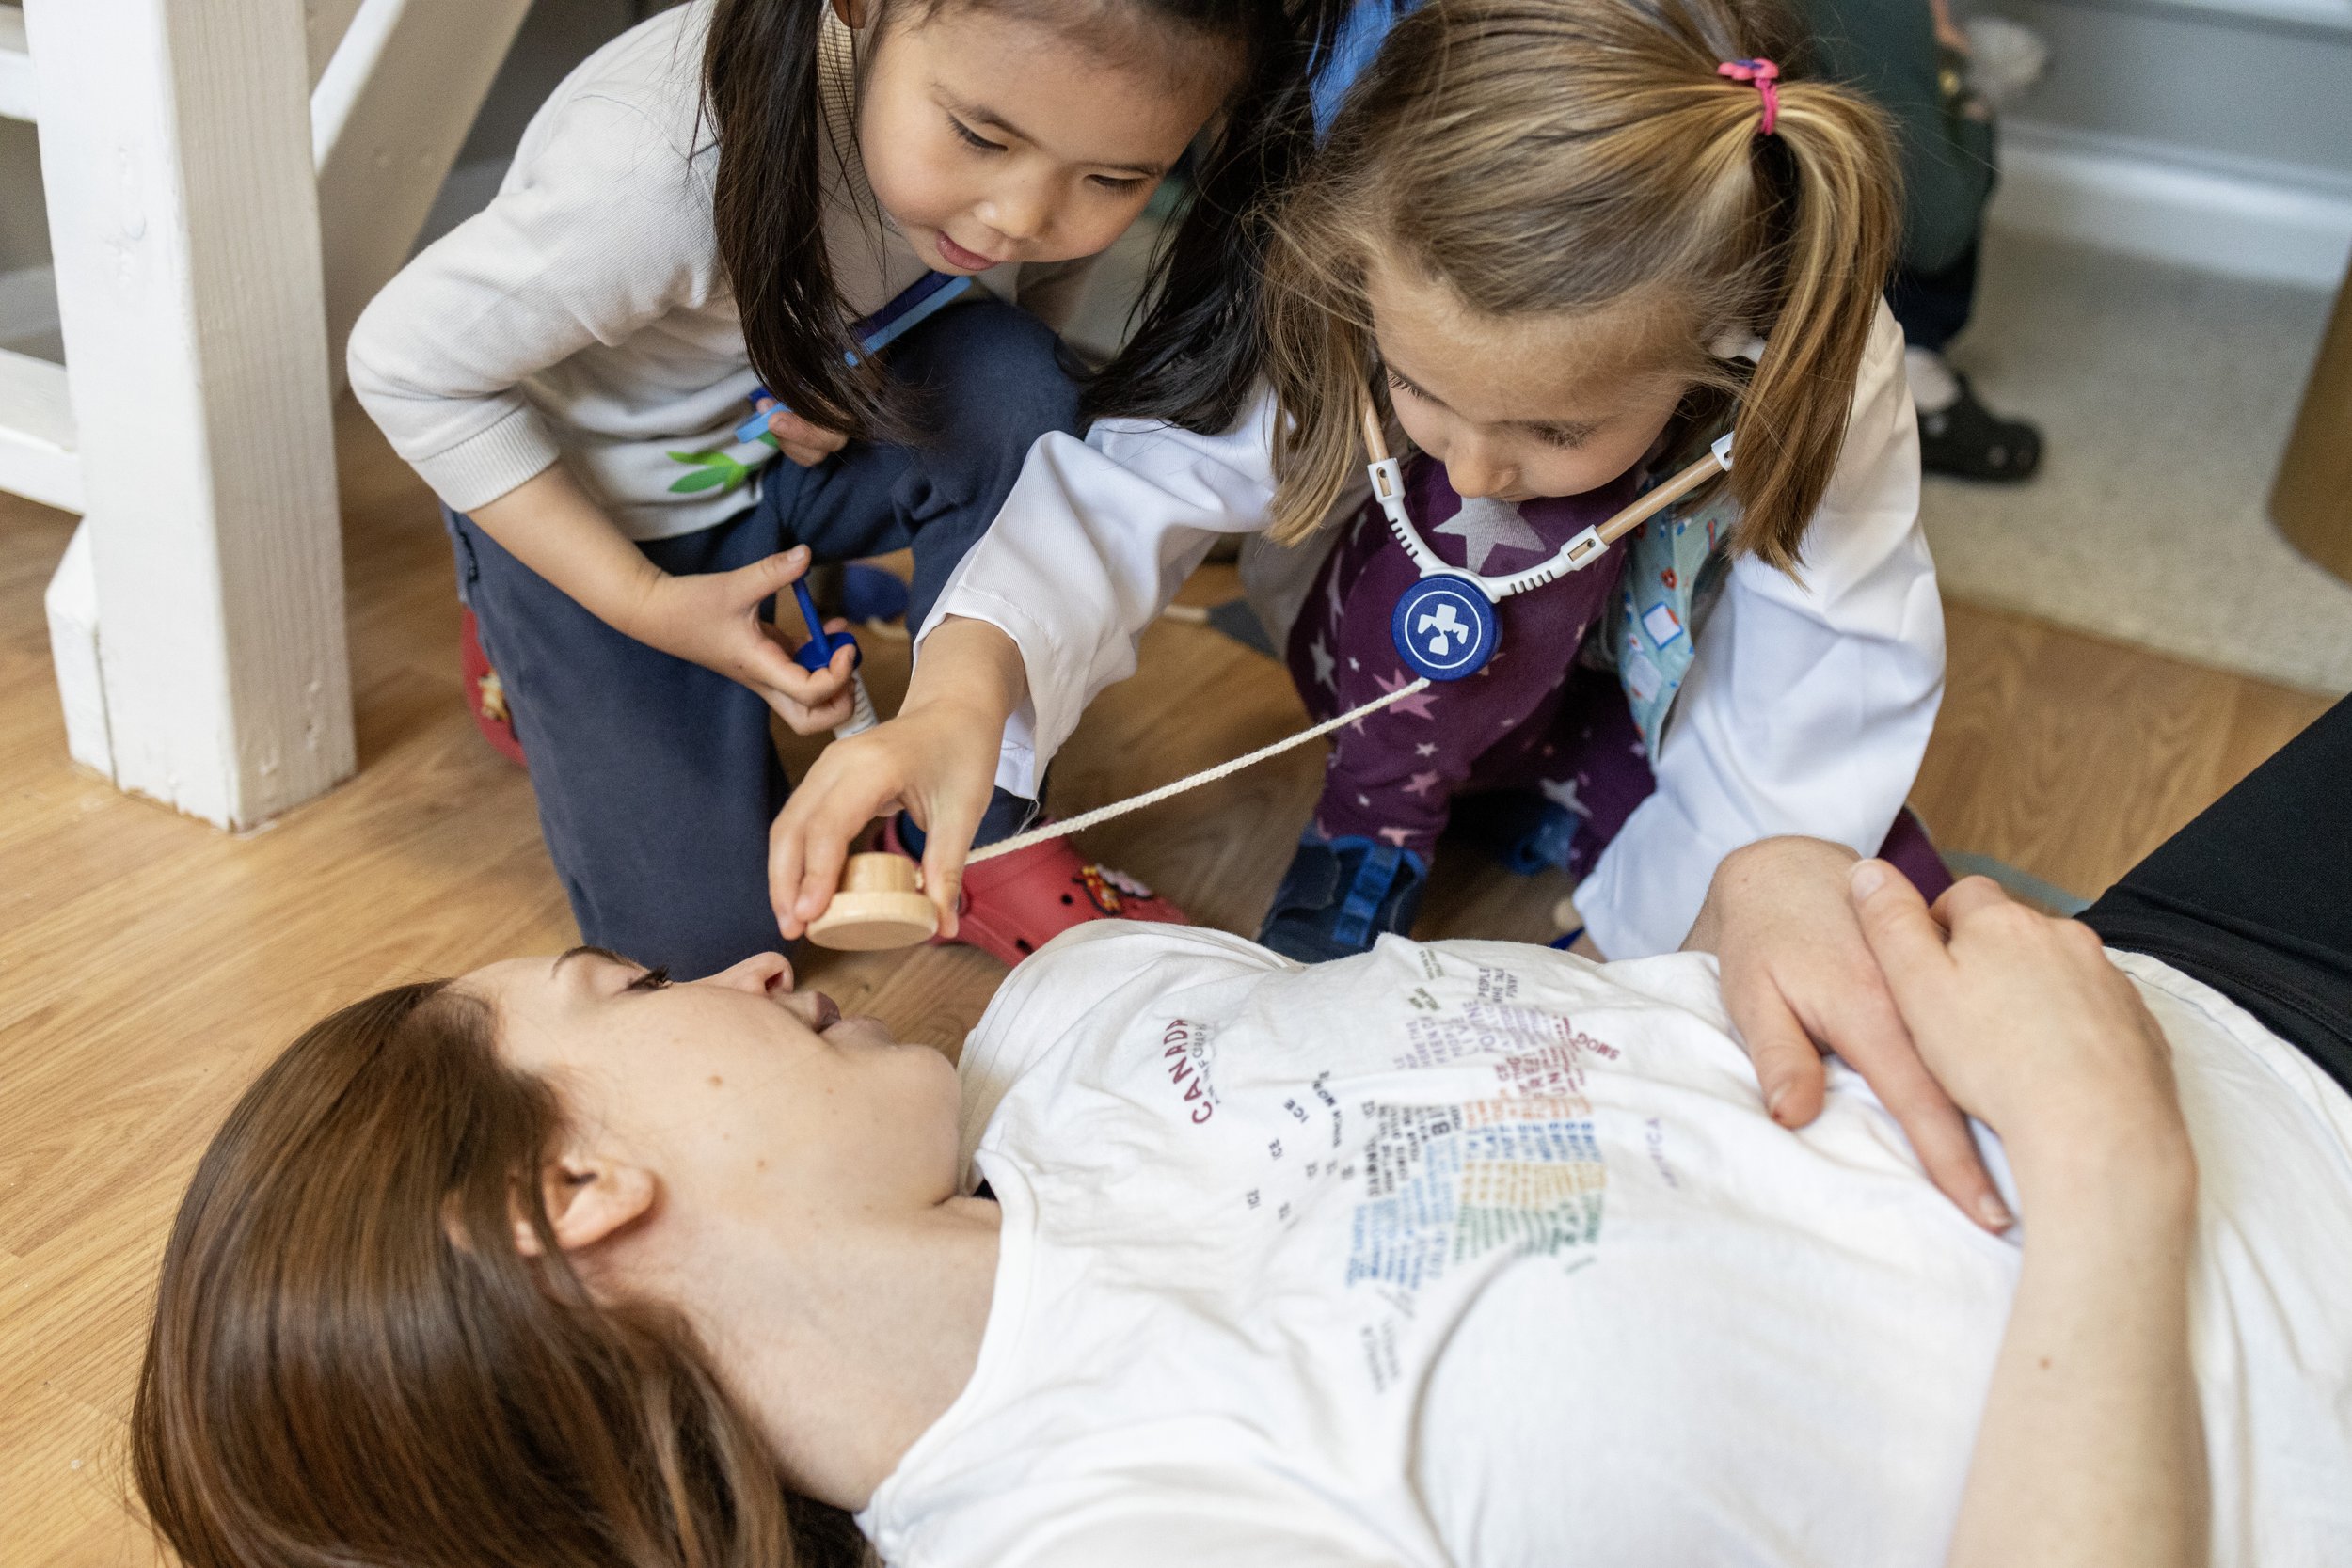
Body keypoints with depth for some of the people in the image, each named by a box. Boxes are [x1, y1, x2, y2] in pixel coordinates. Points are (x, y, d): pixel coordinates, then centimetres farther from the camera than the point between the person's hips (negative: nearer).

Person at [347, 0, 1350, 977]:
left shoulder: (1061, 106, -23)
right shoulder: (661, 166, -40)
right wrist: (644, 604, -25)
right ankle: (537, 656, 25)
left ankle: (980, 840, -12)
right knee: (708, 931, -2)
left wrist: (874, 388, -24)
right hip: (586, 502, -3)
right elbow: (408, 366, -24)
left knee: (1015, 391, -29)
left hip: (798, 451, 4)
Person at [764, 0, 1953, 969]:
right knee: (1533, 506, -35)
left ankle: (1549, 797, 4)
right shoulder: (1364, 309, -33)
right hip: (1421, 677, -1)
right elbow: (1138, 486, -36)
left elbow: (1819, 714, -26)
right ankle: (1373, 823, -10)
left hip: (1649, 706, 1)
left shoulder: (1822, 386, -34)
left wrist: (1625, 951, -22)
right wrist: (964, 687, -54)